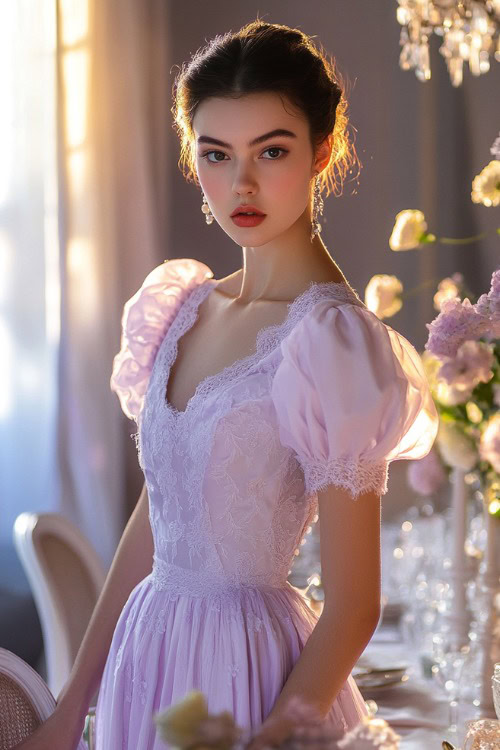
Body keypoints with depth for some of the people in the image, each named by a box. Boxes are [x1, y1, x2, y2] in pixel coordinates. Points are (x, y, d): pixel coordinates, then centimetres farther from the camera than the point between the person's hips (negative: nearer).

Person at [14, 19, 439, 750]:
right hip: (150, 648, 6)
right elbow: (153, 520, 9)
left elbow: (353, 607, -16)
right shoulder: (183, 306, 4)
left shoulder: (332, 341, -17)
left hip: (251, 663, -6)